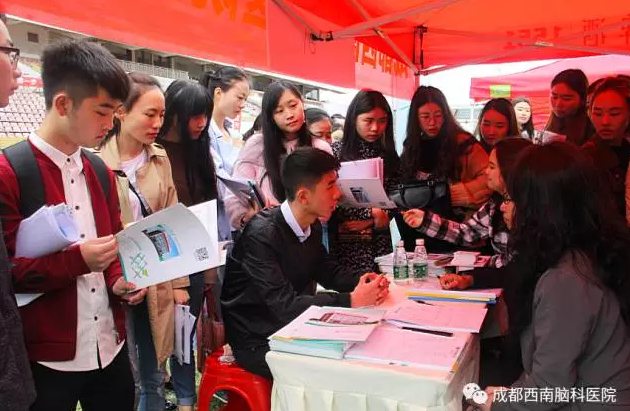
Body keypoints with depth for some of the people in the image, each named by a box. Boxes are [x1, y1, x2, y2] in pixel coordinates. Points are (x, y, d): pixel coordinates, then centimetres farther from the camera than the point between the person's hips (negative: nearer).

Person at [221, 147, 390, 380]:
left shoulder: (312, 226, 0)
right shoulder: (261, 235, -26)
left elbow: (325, 270, 12)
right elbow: (283, 304, -31)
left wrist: (363, 281, -8)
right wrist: (351, 300, -30)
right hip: (256, 342, -7)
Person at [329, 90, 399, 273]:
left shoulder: (389, 155, 7)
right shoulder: (336, 151, -2)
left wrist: (368, 222, -10)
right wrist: (371, 213, -14)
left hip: (379, 242, 3)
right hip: (344, 242, -3)